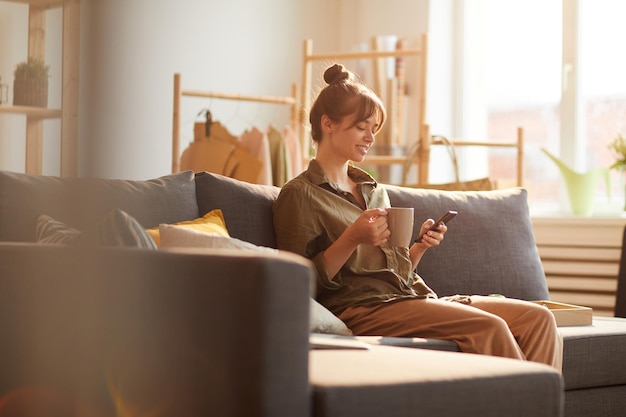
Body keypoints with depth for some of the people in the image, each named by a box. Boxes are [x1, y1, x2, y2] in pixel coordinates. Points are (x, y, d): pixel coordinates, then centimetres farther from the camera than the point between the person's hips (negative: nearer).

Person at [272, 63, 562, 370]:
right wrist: (351, 239, -17)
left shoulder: (374, 191, 24)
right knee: (489, 327, -29)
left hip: (409, 298, 8)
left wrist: (420, 247, 7)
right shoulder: (299, 195, 1)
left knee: (538, 318, -12)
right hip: (360, 308, -8)